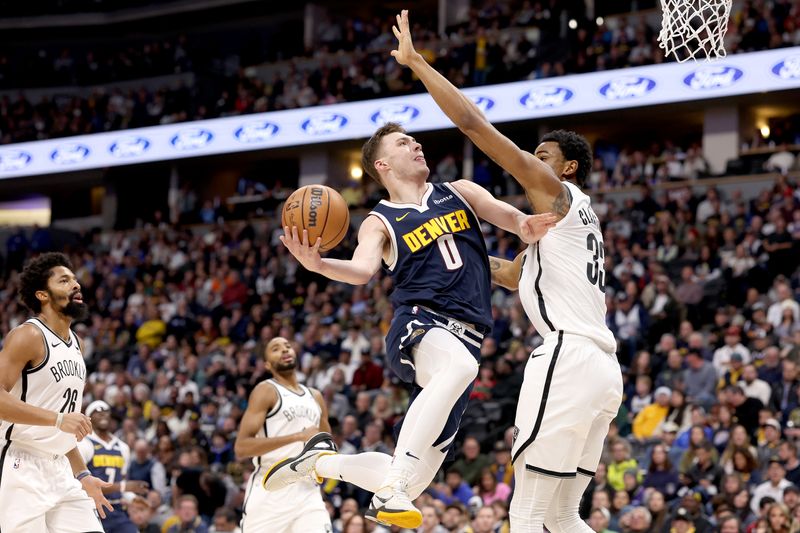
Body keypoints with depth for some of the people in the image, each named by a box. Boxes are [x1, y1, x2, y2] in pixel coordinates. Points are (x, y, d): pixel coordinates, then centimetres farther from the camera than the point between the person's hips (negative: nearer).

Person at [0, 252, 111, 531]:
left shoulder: (75, 343, 17)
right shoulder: (28, 336, -10)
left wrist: (83, 476, 21)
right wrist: (58, 418, -27)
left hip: (60, 469, 9)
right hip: (23, 468, -9)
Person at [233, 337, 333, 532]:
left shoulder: (315, 397, 18)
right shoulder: (266, 391, -3)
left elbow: (327, 443, 31)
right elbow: (241, 447, -15)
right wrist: (297, 436, -20)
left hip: (307, 492, 5)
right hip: (270, 493, -5)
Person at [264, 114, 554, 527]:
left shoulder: (459, 193, 20)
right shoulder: (380, 223, 8)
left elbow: (509, 215, 5)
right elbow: (362, 270, -11)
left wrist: (526, 226, -20)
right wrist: (318, 264, -33)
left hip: (464, 337, 4)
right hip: (418, 327, -4)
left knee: (411, 481, 1)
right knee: (460, 364, -43)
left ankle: (320, 462, 29)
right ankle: (390, 491, -43)